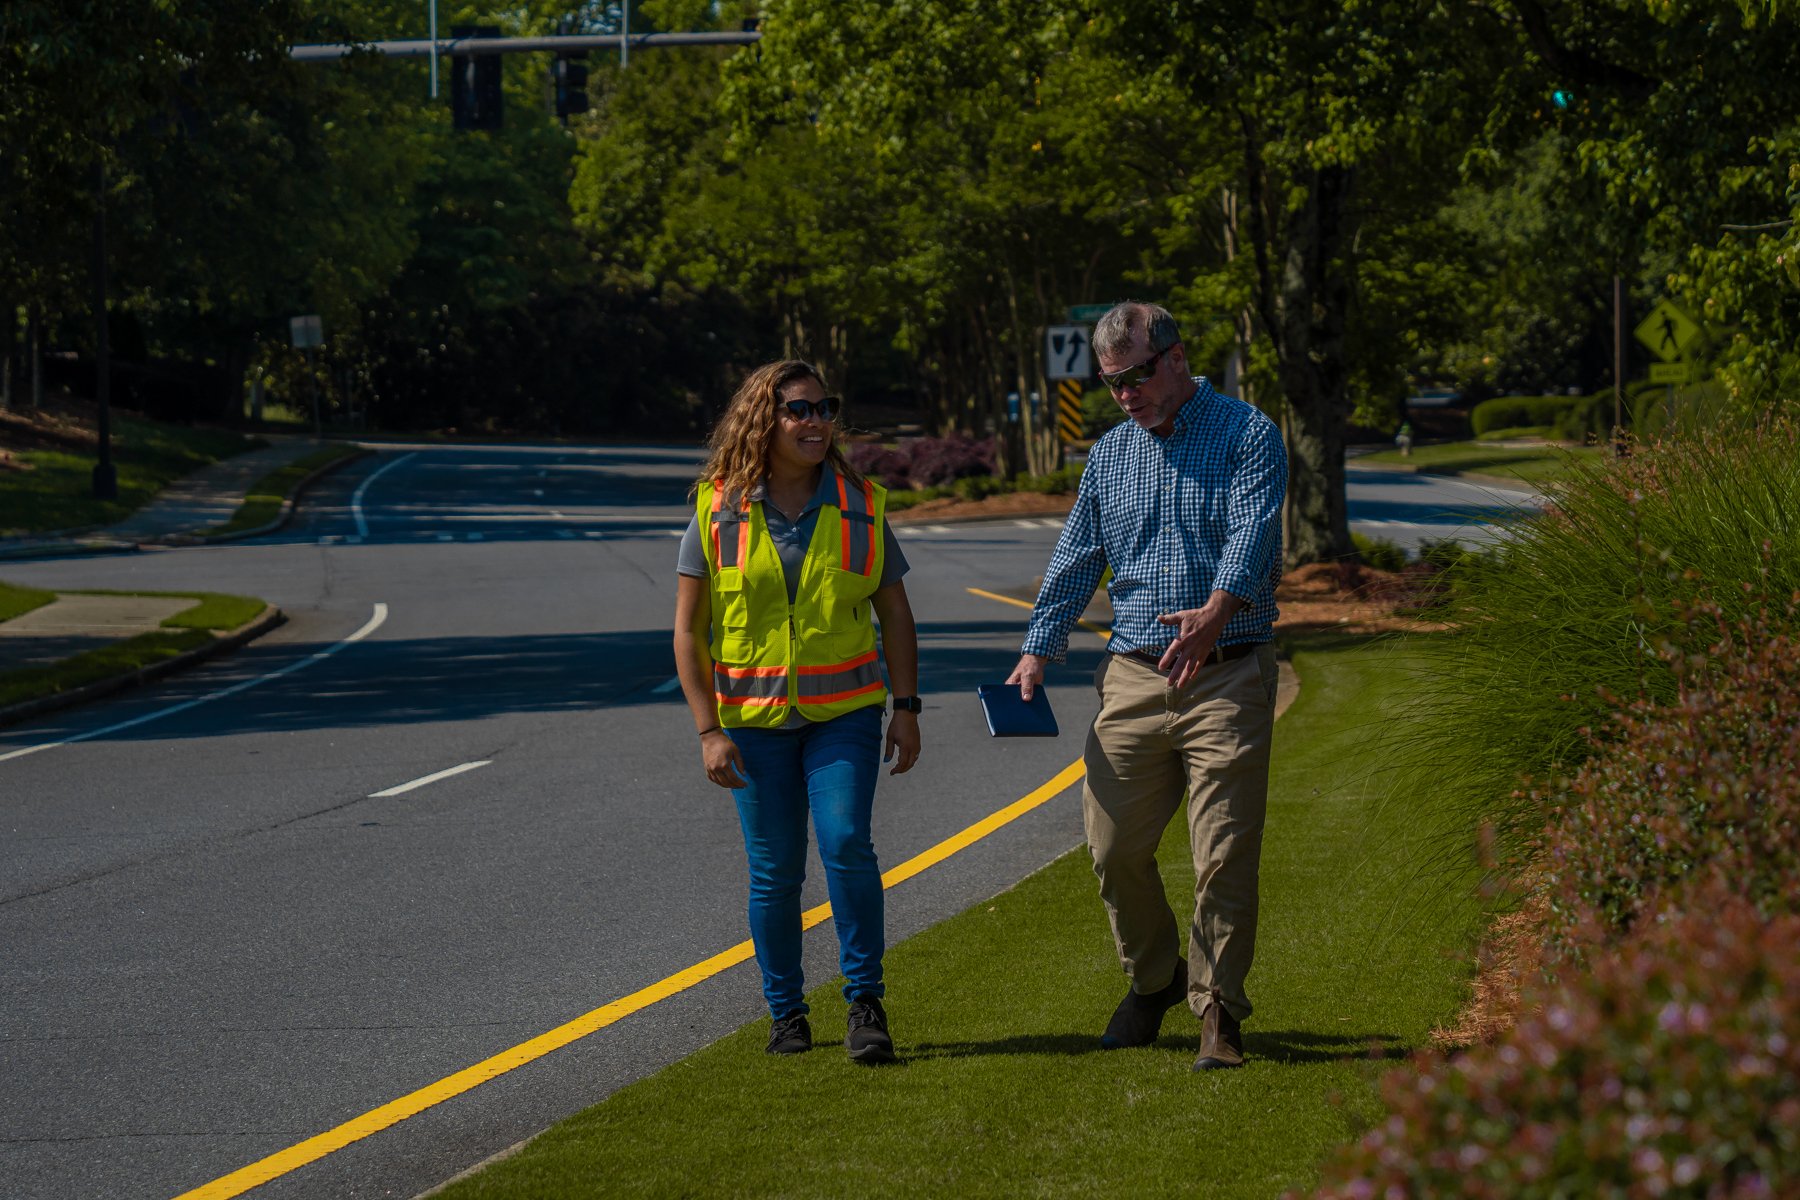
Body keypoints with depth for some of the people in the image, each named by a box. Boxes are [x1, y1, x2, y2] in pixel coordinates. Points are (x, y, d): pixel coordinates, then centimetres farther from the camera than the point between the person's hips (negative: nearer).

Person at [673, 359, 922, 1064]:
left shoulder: (860, 508, 2)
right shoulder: (718, 512, -3)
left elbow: (895, 614, 9)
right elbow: (688, 631, -1)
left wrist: (906, 708, 0)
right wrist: (709, 732, -7)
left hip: (844, 712, 0)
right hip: (754, 720, 0)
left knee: (846, 844, -17)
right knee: (774, 871, 2)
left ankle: (866, 1003, -7)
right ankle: (786, 1013, 18)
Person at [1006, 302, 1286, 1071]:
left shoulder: (1248, 436, -2)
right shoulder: (1110, 454, 15)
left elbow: (1253, 533, -18)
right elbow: (1075, 560, 19)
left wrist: (1215, 611, -35)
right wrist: (1038, 649, 8)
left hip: (1228, 675, -5)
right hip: (1134, 678, 5)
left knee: (1224, 856, -5)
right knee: (1114, 844, 4)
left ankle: (1218, 1010, 6)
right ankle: (1154, 981, 26)